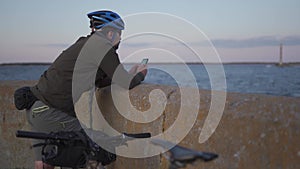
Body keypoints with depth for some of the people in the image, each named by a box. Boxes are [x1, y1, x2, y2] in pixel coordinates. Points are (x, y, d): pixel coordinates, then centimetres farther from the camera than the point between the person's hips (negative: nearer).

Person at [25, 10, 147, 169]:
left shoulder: (84, 43, 17)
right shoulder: (102, 46, -11)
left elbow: (100, 82, 21)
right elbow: (127, 84, -10)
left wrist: (131, 73, 26)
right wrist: (140, 75, 11)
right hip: (51, 114, -10)